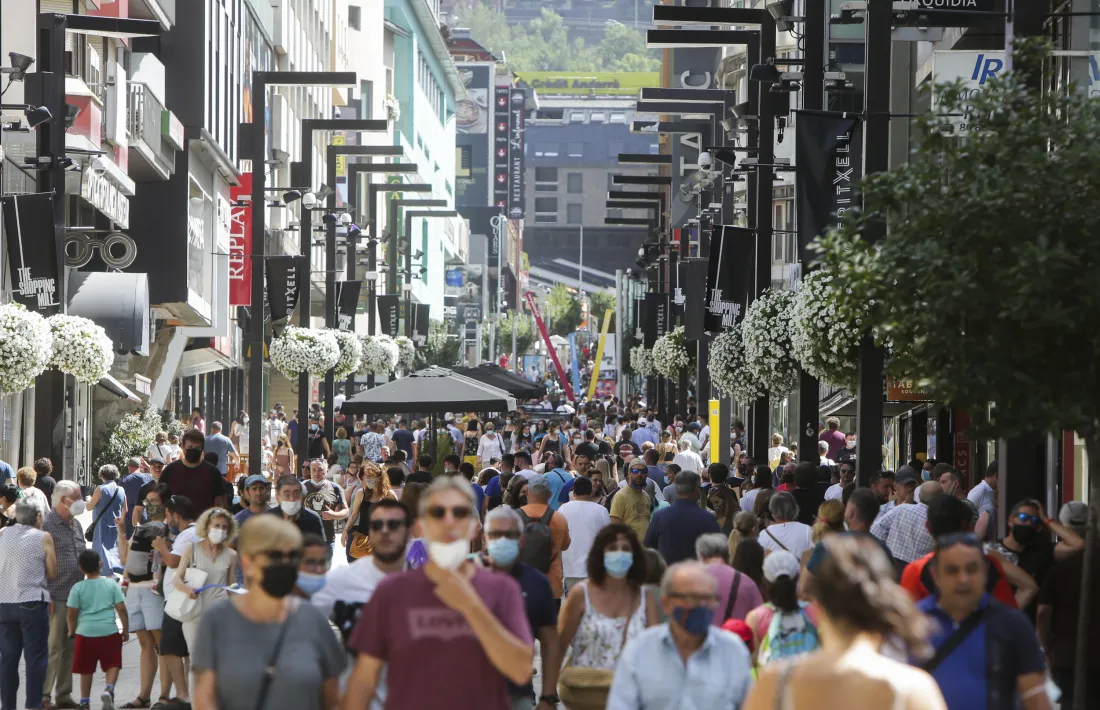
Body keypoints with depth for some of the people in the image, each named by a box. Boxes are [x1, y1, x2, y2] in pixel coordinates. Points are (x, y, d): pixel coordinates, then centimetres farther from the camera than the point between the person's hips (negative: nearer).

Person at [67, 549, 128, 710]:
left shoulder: (78, 588, -2)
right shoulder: (111, 584, 1)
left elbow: (72, 613, -1)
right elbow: (121, 609, 0)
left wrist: (72, 632, 14)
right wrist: (126, 629, 10)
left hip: (85, 632, 0)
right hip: (109, 632, 0)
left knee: (86, 669, 10)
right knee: (112, 665, 8)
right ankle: (109, 689, -17)